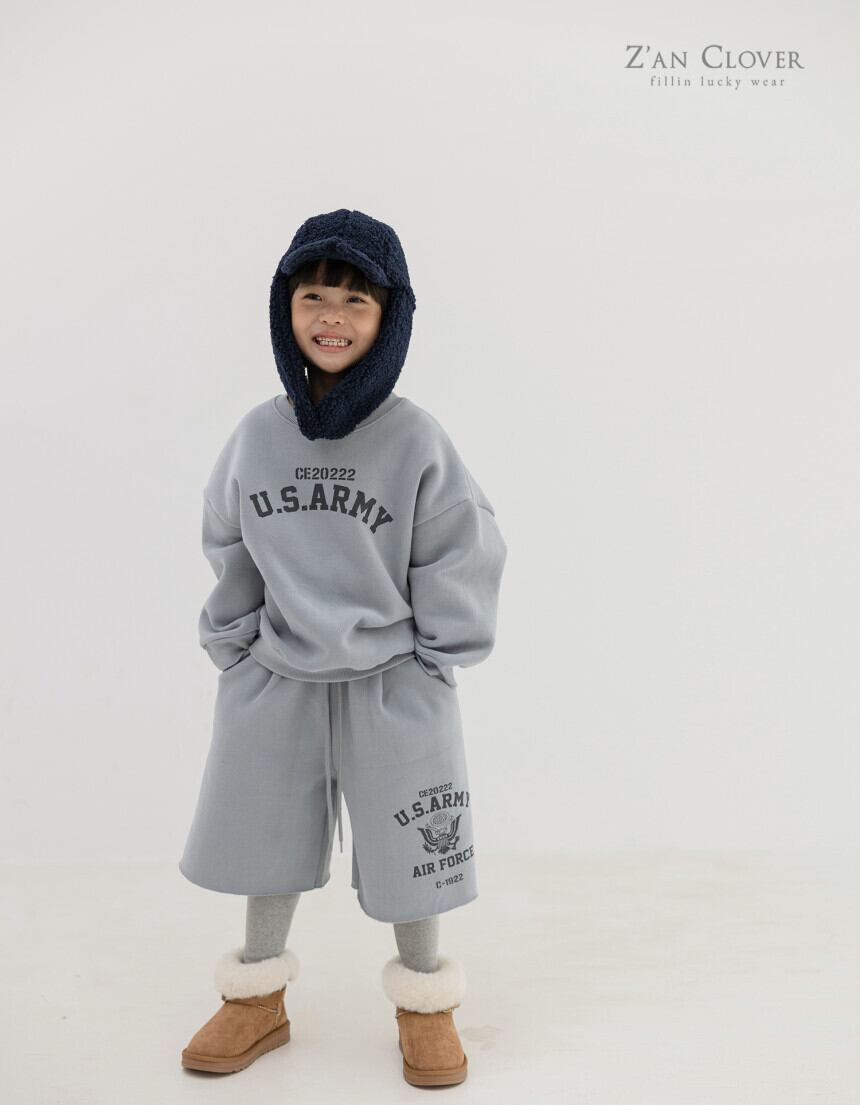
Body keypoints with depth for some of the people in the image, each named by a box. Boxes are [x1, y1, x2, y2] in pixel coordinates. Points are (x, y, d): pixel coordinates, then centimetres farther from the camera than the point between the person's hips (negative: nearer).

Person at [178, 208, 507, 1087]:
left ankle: (425, 1005, 33)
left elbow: (460, 556, -6)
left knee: (406, 848, 10)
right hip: (274, 680, 3)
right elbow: (229, 555, 7)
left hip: (394, 684, -3)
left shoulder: (416, 440, -12)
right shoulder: (256, 436, -3)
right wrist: (231, 652, 6)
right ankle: (257, 999, 38)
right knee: (266, 836, 17)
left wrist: (432, 665, -4)